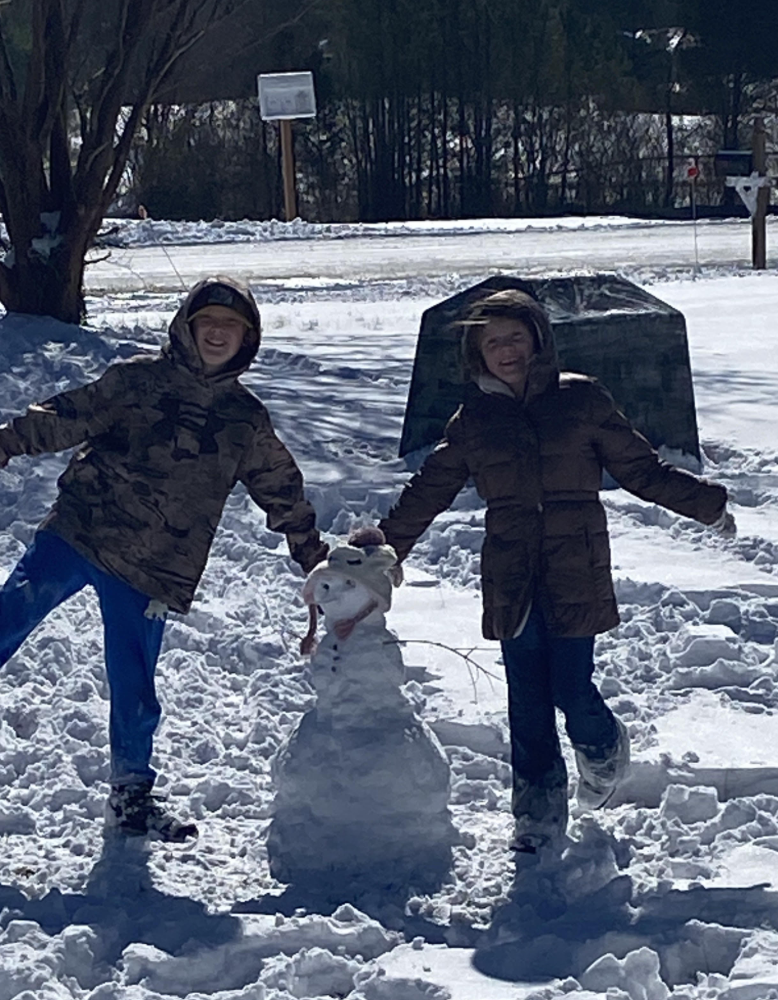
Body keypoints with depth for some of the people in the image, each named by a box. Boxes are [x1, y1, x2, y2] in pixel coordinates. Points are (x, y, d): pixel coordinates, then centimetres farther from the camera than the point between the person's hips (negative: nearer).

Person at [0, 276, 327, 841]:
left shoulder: (247, 421, 11)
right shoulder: (138, 380, 4)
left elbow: (284, 494, 19)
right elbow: (73, 415, -2)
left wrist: (318, 561, 19)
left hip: (151, 572, 2)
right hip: (76, 534, -2)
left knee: (136, 694, 5)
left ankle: (132, 796, 24)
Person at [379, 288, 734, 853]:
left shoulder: (581, 400, 3)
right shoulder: (474, 420, 9)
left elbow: (639, 468, 9)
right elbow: (428, 493, 17)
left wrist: (707, 505, 6)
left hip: (576, 575, -2)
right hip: (511, 583, 2)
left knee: (572, 690, -6)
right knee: (528, 703, 4)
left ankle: (603, 750, 28)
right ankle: (539, 813, 16)